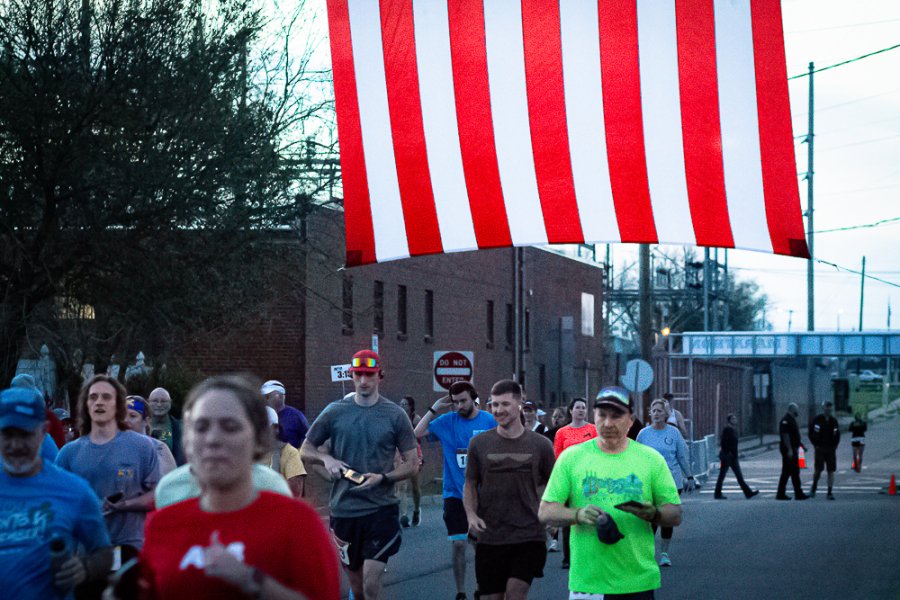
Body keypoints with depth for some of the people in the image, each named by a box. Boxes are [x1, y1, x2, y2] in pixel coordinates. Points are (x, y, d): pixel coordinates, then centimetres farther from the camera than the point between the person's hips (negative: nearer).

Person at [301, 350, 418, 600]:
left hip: (381, 507, -2)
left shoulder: (395, 415, 0)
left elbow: (412, 464, 3)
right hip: (343, 508, 3)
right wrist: (326, 459, -7)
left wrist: (382, 478, -14)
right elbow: (305, 450, 13)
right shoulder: (335, 412, 4)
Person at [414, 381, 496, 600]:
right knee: (458, 544, 1)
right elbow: (417, 433, -9)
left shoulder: (489, 421, -3)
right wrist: (434, 409, -11)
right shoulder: (447, 421, -2)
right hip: (455, 493, 0)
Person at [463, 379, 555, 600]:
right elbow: (470, 485, 10)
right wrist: (471, 514, -7)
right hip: (489, 538, 2)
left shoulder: (540, 445, 1)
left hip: (529, 536, -2)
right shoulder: (479, 443, 3)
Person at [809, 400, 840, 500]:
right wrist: (816, 445, -4)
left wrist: (834, 446, 5)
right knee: (818, 470, -7)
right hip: (820, 449, -3)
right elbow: (811, 433, 2)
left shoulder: (834, 421, 8)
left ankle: (830, 493, 1)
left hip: (831, 449, 3)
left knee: (831, 471, -1)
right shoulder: (817, 420, -2)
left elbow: (837, 435, 17)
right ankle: (813, 488, 16)